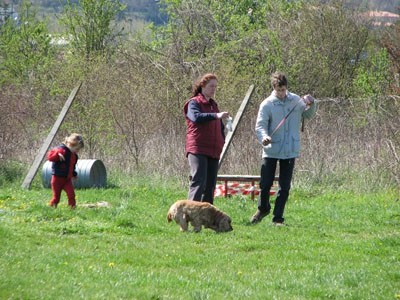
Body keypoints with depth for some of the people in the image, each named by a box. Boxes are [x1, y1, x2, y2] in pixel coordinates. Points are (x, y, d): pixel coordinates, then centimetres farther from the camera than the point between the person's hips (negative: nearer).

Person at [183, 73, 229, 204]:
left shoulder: (213, 104, 21)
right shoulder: (194, 103, -3)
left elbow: (220, 126, 29)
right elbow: (196, 117, -25)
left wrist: (222, 141, 12)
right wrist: (216, 115, -36)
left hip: (213, 150, 8)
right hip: (198, 150, -8)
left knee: (210, 185, 7)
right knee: (199, 182, -17)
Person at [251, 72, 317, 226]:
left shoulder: (296, 100, 2)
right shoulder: (267, 104, -8)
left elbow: (308, 115, 19)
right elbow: (260, 125, -14)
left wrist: (311, 104, -2)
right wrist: (264, 137, -35)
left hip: (290, 151, 2)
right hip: (271, 151, -2)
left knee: (284, 187, 5)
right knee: (265, 184, 2)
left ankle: (278, 218, 15)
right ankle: (263, 208, 30)